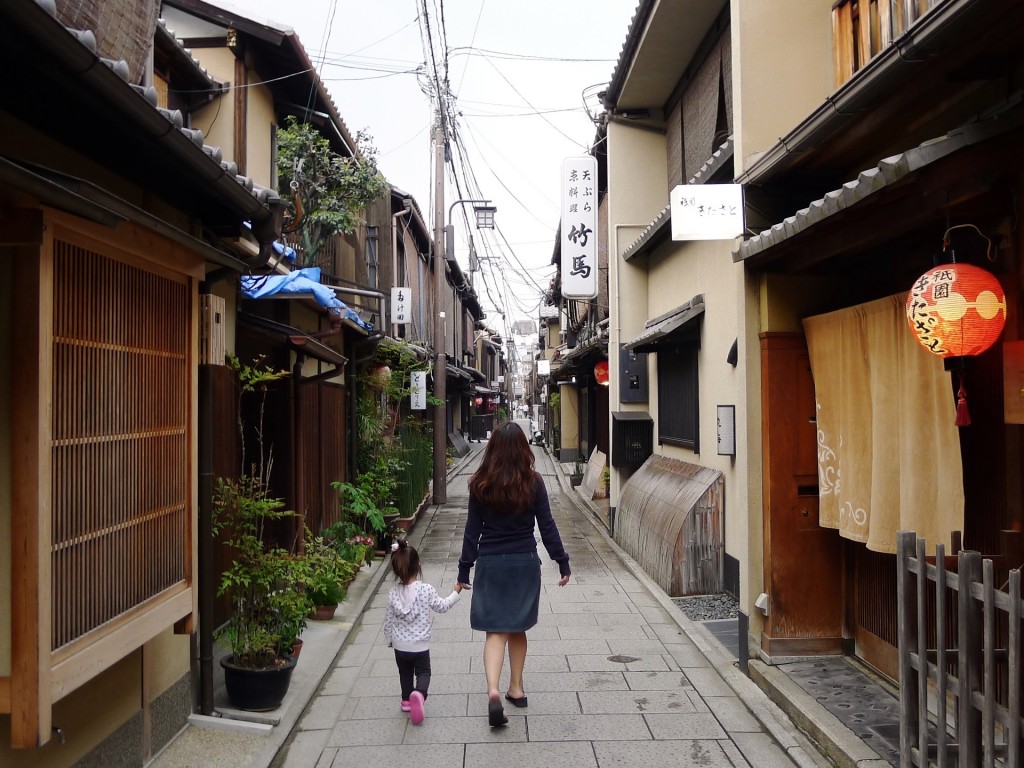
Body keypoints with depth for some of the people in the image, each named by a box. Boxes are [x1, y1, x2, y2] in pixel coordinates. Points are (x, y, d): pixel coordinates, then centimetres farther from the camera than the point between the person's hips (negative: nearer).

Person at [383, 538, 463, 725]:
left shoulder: (393, 593, -10)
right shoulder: (426, 590, -18)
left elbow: (388, 621, 0)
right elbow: (442, 606, -3)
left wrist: (390, 639, 17)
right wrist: (456, 592, 8)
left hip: (400, 646, 2)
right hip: (420, 645, -2)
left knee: (405, 673, 23)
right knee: (423, 672, 11)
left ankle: (407, 699, 29)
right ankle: (419, 693, -15)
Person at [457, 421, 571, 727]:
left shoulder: (480, 484, -6)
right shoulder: (533, 482, -7)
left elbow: (472, 530, -3)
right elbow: (547, 526, -3)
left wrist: (464, 569, 5)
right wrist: (563, 563, 6)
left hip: (491, 564, -1)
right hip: (525, 563, 1)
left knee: (496, 631, 3)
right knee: (518, 628, 17)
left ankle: (493, 691, -15)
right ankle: (516, 689, 28)